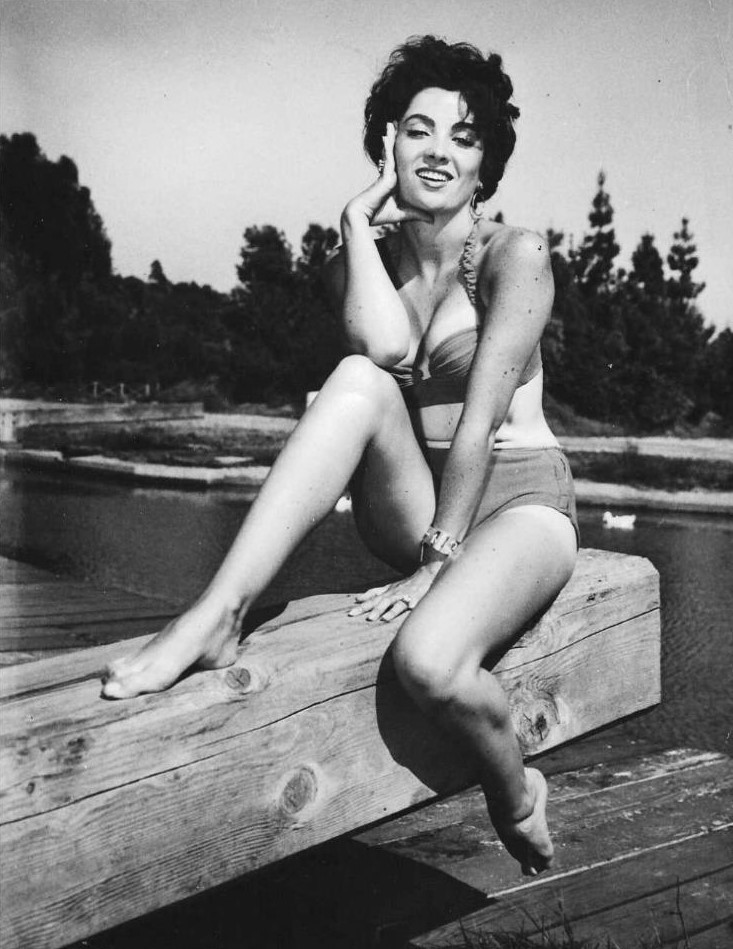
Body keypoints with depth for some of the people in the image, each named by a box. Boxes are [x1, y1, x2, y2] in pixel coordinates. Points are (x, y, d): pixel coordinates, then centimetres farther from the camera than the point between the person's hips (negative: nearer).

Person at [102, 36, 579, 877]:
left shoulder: (513, 255, -8)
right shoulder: (359, 261, 5)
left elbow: (482, 414, -16)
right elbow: (385, 346, -19)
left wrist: (437, 560, -20)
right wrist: (359, 218, -12)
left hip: (517, 501, -4)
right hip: (413, 512, 4)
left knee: (428, 662, -34)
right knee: (358, 380, -27)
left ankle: (518, 800, 1)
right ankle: (214, 618, -33)